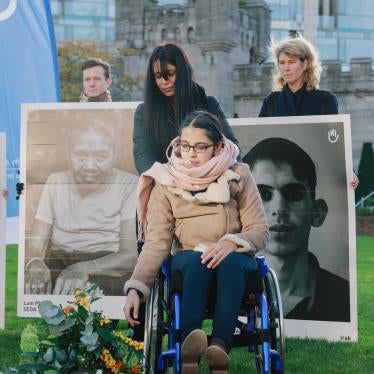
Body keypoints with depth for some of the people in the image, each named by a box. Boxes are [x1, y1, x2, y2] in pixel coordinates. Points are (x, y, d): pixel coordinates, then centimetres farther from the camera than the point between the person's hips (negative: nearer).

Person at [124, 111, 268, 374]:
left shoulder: (238, 176, -1)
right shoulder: (166, 182, 0)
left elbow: (260, 230, -4)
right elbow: (156, 243, -7)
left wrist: (231, 243, -26)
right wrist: (135, 287, -21)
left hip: (233, 258, 0)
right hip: (188, 262, 0)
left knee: (231, 261, -36)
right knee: (197, 260, -36)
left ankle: (220, 346, -53)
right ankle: (189, 341, -57)